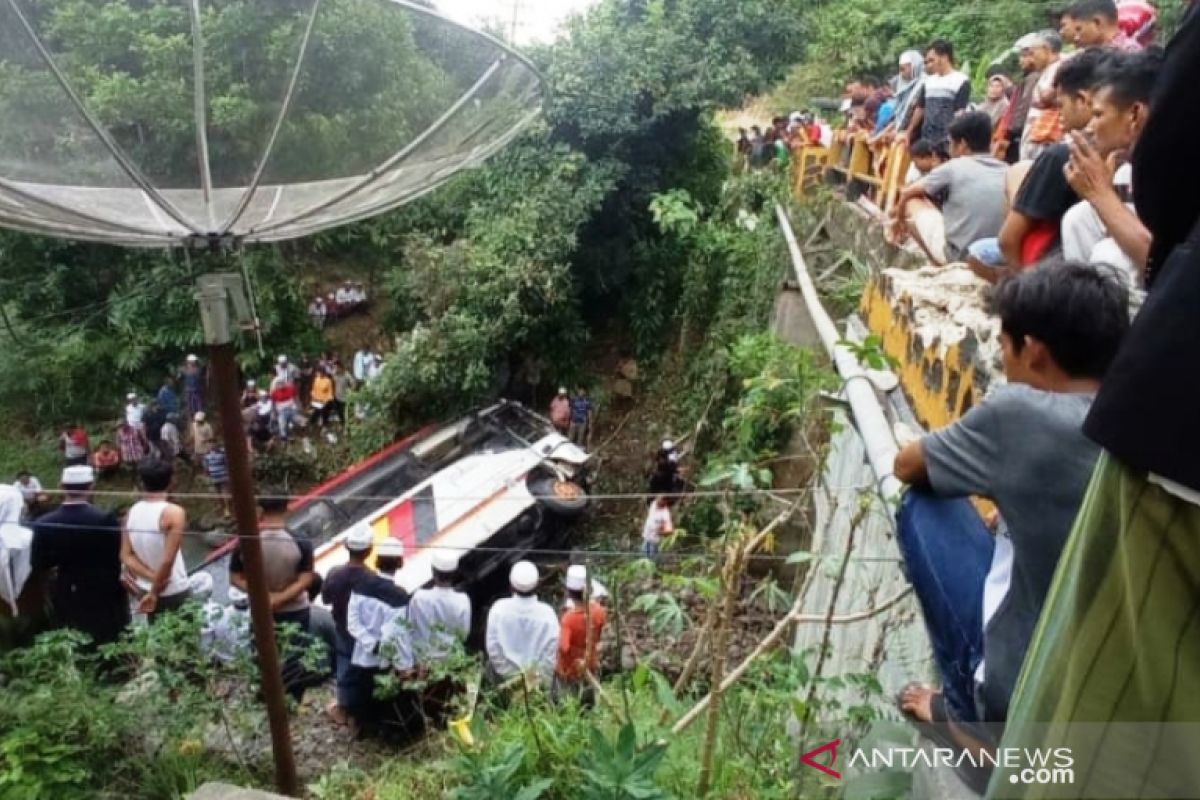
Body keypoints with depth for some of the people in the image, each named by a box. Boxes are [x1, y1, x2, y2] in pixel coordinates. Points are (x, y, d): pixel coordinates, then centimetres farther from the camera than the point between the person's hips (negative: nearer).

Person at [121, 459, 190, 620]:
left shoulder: (132, 512, 0)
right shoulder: (173, 513, -20)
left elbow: (126, 556, -3)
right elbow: (167, 560, -23)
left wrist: (153, 578, -10)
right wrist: (155, 592, -11)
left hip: (145, 591, 6)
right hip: (174, 592, -6)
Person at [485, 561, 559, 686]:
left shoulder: (499, 609, -19)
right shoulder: (547, 613, -20)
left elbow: (493, 648, -13)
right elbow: (551, 654, -15)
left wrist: (507, 672, 0)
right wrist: (544, 682, -2)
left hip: (505, 677, 0)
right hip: (537, 680, 0)